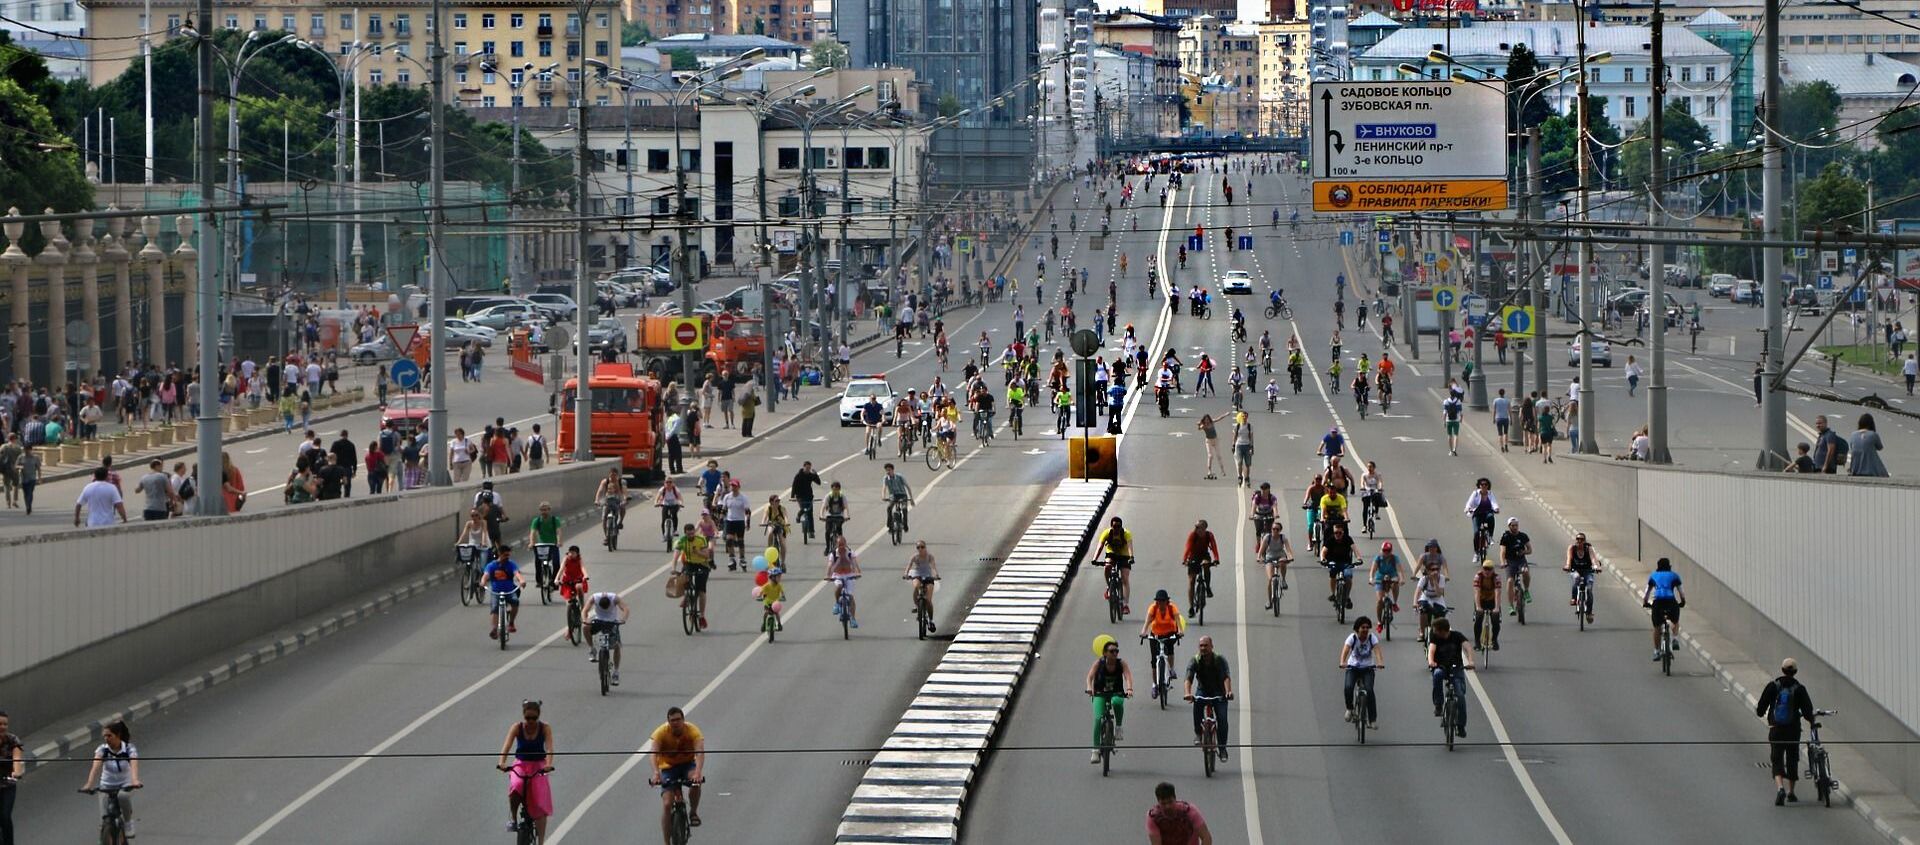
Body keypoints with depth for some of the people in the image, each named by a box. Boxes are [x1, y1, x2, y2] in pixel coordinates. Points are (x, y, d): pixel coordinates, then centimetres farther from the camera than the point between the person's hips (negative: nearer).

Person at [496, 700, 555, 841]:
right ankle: (512, 818, -10)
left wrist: (548, 764, -43)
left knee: (540, 805, -12)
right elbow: (507, 745, -23)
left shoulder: (545, 728, -10)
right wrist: (502, 762, -41)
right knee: (515, 788, -34)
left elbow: (549, 748, -23)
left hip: (538, 767, 0)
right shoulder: (517, 727, -9)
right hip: (520, 765, 0)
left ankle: (541, 841, -6)